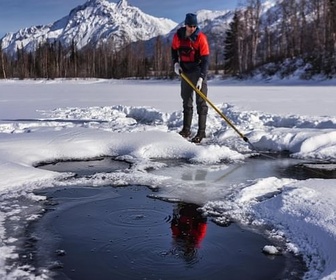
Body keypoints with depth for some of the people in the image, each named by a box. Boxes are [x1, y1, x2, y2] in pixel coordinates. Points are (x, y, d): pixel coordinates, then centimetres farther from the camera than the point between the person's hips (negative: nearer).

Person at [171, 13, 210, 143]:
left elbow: (205, 59, -21)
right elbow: (174, 49, 15)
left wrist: (201, 78, -29)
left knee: (201, 102, -7)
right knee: (186, 100, 11)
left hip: (199, 71, -5)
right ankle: (186, 129, 21)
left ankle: (201, 132, -3)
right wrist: (176, 63, -2)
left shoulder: (201, 38, -18)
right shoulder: (178, 35, -5)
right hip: (185, 71, 5)